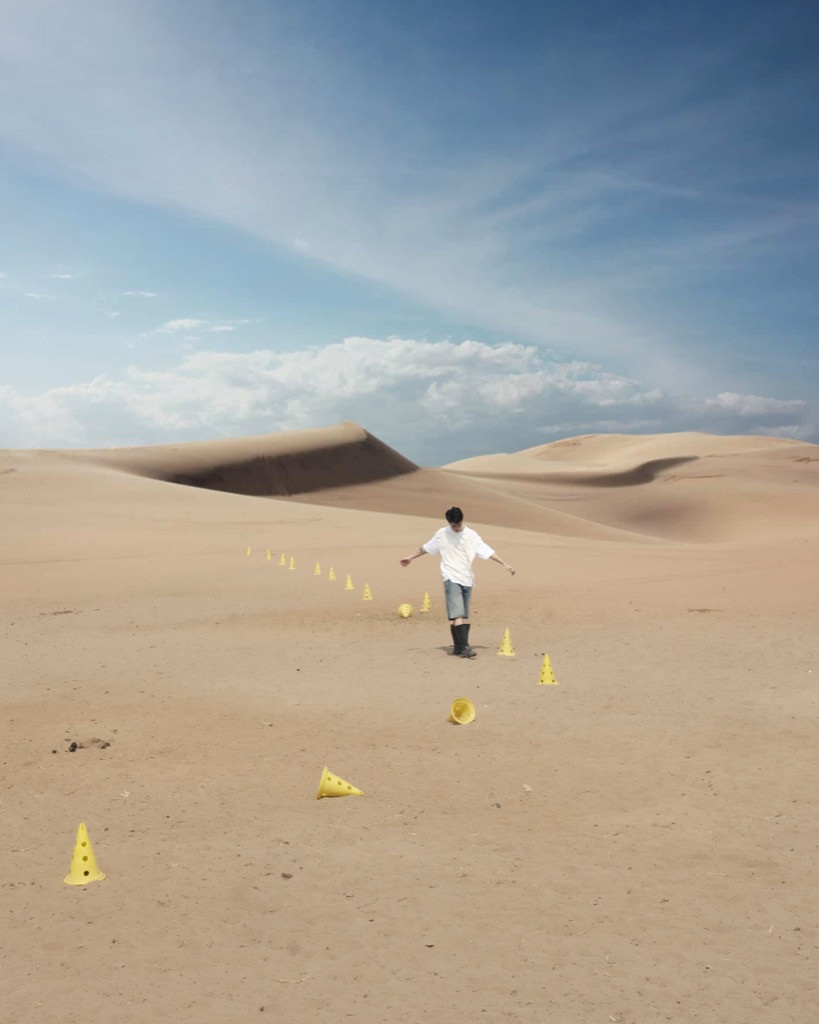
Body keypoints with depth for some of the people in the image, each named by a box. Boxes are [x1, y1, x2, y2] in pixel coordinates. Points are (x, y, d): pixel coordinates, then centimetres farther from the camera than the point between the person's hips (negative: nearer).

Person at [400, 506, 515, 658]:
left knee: (464, 616, 7)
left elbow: (487, 551, 1)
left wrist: (504, 564, -4)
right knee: (457, 614, -15)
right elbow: (426, 548, 15)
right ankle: (464, 646, -21)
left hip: (467, 579, 3)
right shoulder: (441, 534, 2)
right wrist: (411, 558, 22)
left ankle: (459, 647, 15)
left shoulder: (472, 536, 3)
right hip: (451, 579, -3)